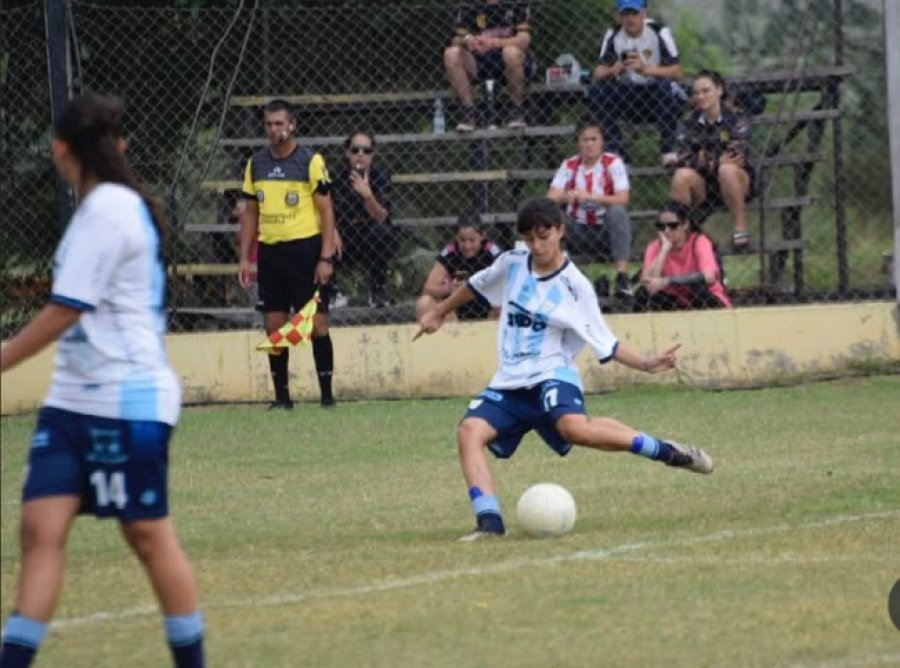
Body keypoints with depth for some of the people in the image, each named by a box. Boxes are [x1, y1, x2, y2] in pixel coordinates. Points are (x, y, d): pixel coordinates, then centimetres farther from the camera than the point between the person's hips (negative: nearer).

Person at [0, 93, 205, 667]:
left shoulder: (108, 210, -15)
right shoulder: (117, 205, 13)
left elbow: (66, 311, -17)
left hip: (125, 400, -9)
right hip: (74, 400, 9)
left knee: (148, 533, 1)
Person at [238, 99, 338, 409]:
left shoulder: (310, 161, -4)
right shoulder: (256, 164, 9)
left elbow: (326, 210, -6)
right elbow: (250, 212, 15)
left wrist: (326, 257, -13)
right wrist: (245, 258, 9)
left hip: (305, 248, -5)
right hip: (269, 251, 5)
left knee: (316, 322, -5)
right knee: (274, 326, 4)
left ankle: (327, 393, 1)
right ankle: (281, 396, 11)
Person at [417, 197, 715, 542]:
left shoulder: (575, 286, -5)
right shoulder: (511, 265, 6)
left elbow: (605, 343, -2)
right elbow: (476, 285, 27)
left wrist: (646, 364, -16)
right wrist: (438, 312, 39)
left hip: (552, 374, -5)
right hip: (509, 382, 5)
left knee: (574, 427, -35)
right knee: (470, 431, -21)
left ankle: (667, 452, -22)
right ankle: (489, 521, -26)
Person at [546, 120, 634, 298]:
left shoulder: (613, 163, -5)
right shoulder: (569, 165, 2)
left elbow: (623, 199, -17)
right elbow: (551, 197, -9)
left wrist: (590, 197, -29)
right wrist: (566, 196, -32)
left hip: (607, 230, -2)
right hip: (578, 233, 2)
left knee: (617, 212, -34)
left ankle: (622, 276, -37)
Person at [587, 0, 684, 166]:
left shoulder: (659, 32, -14)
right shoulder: (613, 35, -4)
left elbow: (677, 72, -25)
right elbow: (597, 73, -11)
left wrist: (645, 69, -41)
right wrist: (613, 71, -34)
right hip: (627, 97, 4)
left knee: (664, 86, -36)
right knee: (595, 91, -20)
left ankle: (669, 150, -25)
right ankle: (613, 150, -13)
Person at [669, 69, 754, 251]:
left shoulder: (736, 118, -4)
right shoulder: (690, 124, 4)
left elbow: (737, 154, -17)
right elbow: (683, 160, -9)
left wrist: (707, 161, -12)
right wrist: (715, 162, -19)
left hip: (737, 184, -2)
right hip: (703, 188, 2)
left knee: (727, 170, -37)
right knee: (682, 175, -29)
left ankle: (741, 227, -24)